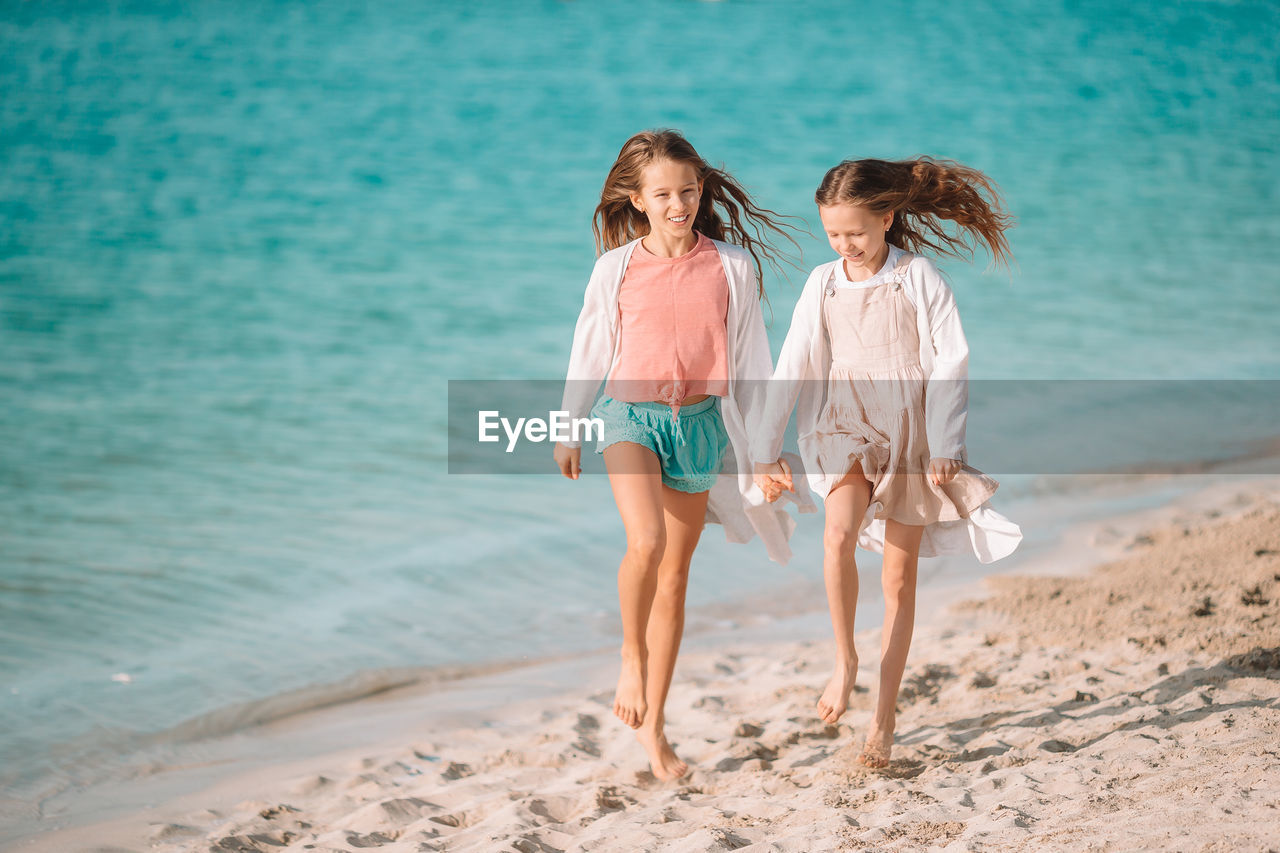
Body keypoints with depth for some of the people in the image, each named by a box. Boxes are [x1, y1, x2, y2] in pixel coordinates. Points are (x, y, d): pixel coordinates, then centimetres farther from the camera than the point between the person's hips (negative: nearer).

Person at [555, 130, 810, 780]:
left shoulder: (731, 267, -1)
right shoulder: (617, 268, -2)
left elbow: (750, 359, 7)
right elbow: (589, 350, 9)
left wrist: (754, 439, 8)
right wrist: (568, 430, 14)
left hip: (698, 421, 2)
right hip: (628, 413, -2)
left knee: (674, 573, 8)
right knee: (646, 543, -28)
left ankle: (652, 722, 20)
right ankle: (632, 657, 1)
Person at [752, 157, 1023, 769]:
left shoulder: (918, 277, -3)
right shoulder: (823, 284, 5)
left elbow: (949, 363, -5)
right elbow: (792, 368, 6)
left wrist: (944, 446, -12)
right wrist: (765, 449, 3)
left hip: (910, 434, -1)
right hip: (847, 430, 1)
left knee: (899, 578, 3)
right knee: (838, 535, -29)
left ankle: (884, 719, 12)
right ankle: (844, 661, -10)